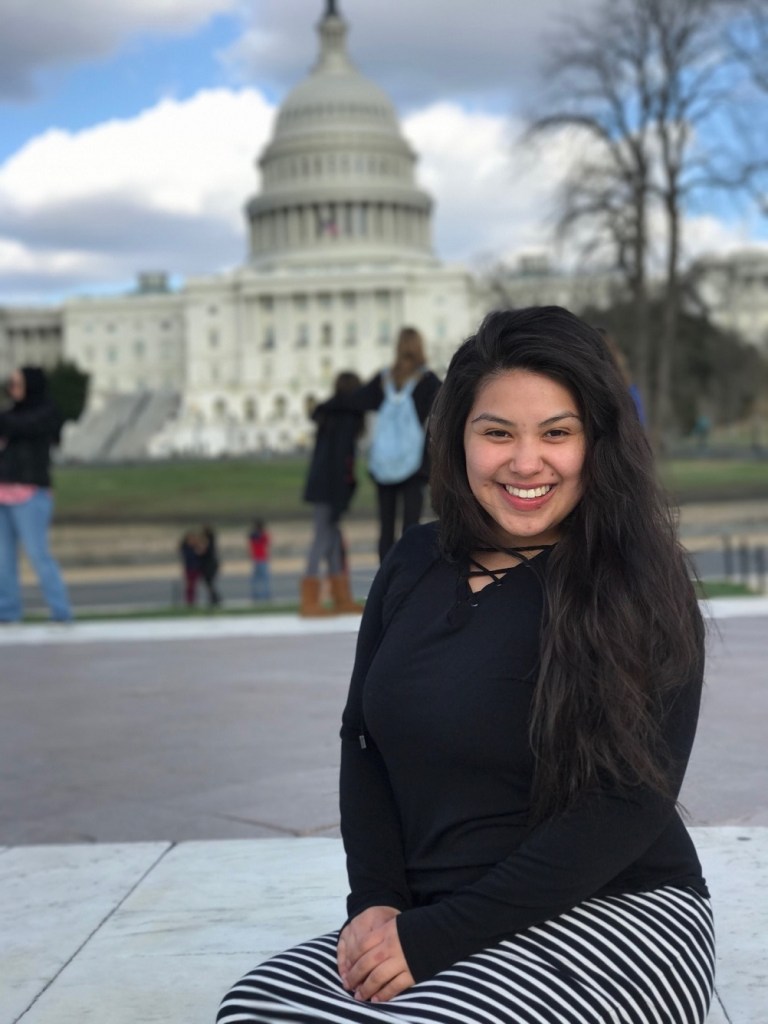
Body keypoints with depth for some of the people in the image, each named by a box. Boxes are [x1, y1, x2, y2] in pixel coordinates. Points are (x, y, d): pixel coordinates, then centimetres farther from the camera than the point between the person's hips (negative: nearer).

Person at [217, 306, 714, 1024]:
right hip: (427, 919, 5)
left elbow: (626, 804, -17)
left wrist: (434, 938, -19)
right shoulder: (415, 562, 6)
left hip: (613, 915, -5)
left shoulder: (635, 590, -11)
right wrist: (376, 904, -5)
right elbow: (362, 741, 12)